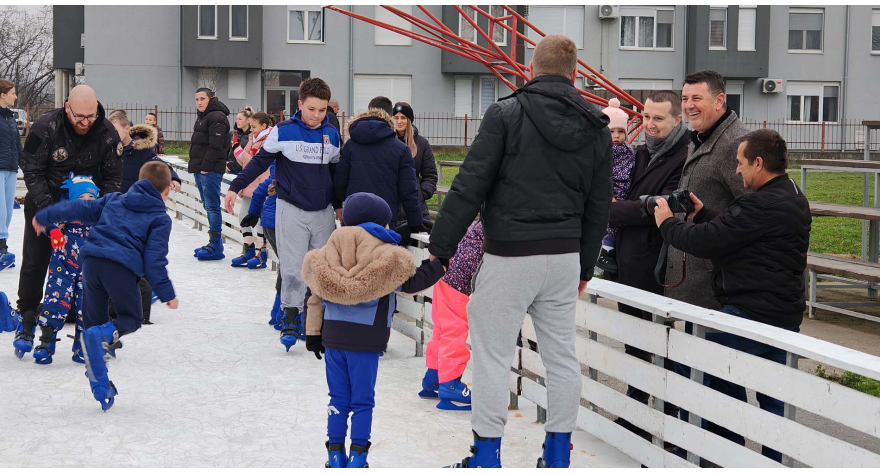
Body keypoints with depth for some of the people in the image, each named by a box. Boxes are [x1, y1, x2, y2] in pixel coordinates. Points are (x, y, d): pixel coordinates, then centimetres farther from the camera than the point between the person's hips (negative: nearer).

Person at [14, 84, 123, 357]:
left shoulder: (107, 133, -15)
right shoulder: (45, 127, -21)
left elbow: (113, 177, -5)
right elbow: (31, 171, -15)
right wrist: (47, 208, -24)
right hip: (44, 202, -1)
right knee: (35, 261, 2)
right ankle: (26, 318, 20)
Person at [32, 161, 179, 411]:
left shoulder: (114, 200, 23)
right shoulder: (160, 219, 8)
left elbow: (78, 209, 25)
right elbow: (155, 259, -1)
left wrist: (44, 217, 37)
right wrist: (166, 293, 2)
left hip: (92, 261, 4)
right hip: (122, 268, -4)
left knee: (93, 320, 15)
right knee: (131, 317, 16)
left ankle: (101, 387, 11)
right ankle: (106, 334, -19)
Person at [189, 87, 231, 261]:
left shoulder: (217, 117, -12)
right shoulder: (202, 117, 21)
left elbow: (215, 145, -19)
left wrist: (206, 166, -20)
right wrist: (195, 166, 18)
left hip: (211, 170, -11)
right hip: (200, 170, 11)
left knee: (212, 206, -10)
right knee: (208, 206, 13)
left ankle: (216, 247, -8)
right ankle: (214, 243, 18)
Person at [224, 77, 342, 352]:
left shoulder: (331, 134, 6)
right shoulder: (283, 131, -6)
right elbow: (260, 161, 1)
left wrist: (338, 205, 21)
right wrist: (235, 187, -4)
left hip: (323, 211, 4)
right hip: (292, 210, -4)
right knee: (293, 268, -7)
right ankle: (290, 320, 2)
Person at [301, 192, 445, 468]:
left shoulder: (330, 257, 7)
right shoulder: (387, 258, -10)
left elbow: (316, 298, 9)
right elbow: (411, 282, -7)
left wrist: (313, 333, 14)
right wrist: (438, 264, 3)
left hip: (333, 335, 4)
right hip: (366, 339, -4)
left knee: (338, 398, 14)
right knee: (362, 400, 6)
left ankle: (335, 455, 15)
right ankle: (357, 457, 7)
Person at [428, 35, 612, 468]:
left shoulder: (506, 113, -8)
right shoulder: (597, 129, 8)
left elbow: (469, 186, -11)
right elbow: (598, 205, 13)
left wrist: (440, 247, -5)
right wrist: (585, 267, 22)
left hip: (509, 257, -5)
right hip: (565, 256, 5)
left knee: (492, 355, 3)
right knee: (562, 354, 13)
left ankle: (486, 456, 8)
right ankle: (558, 454, 21)